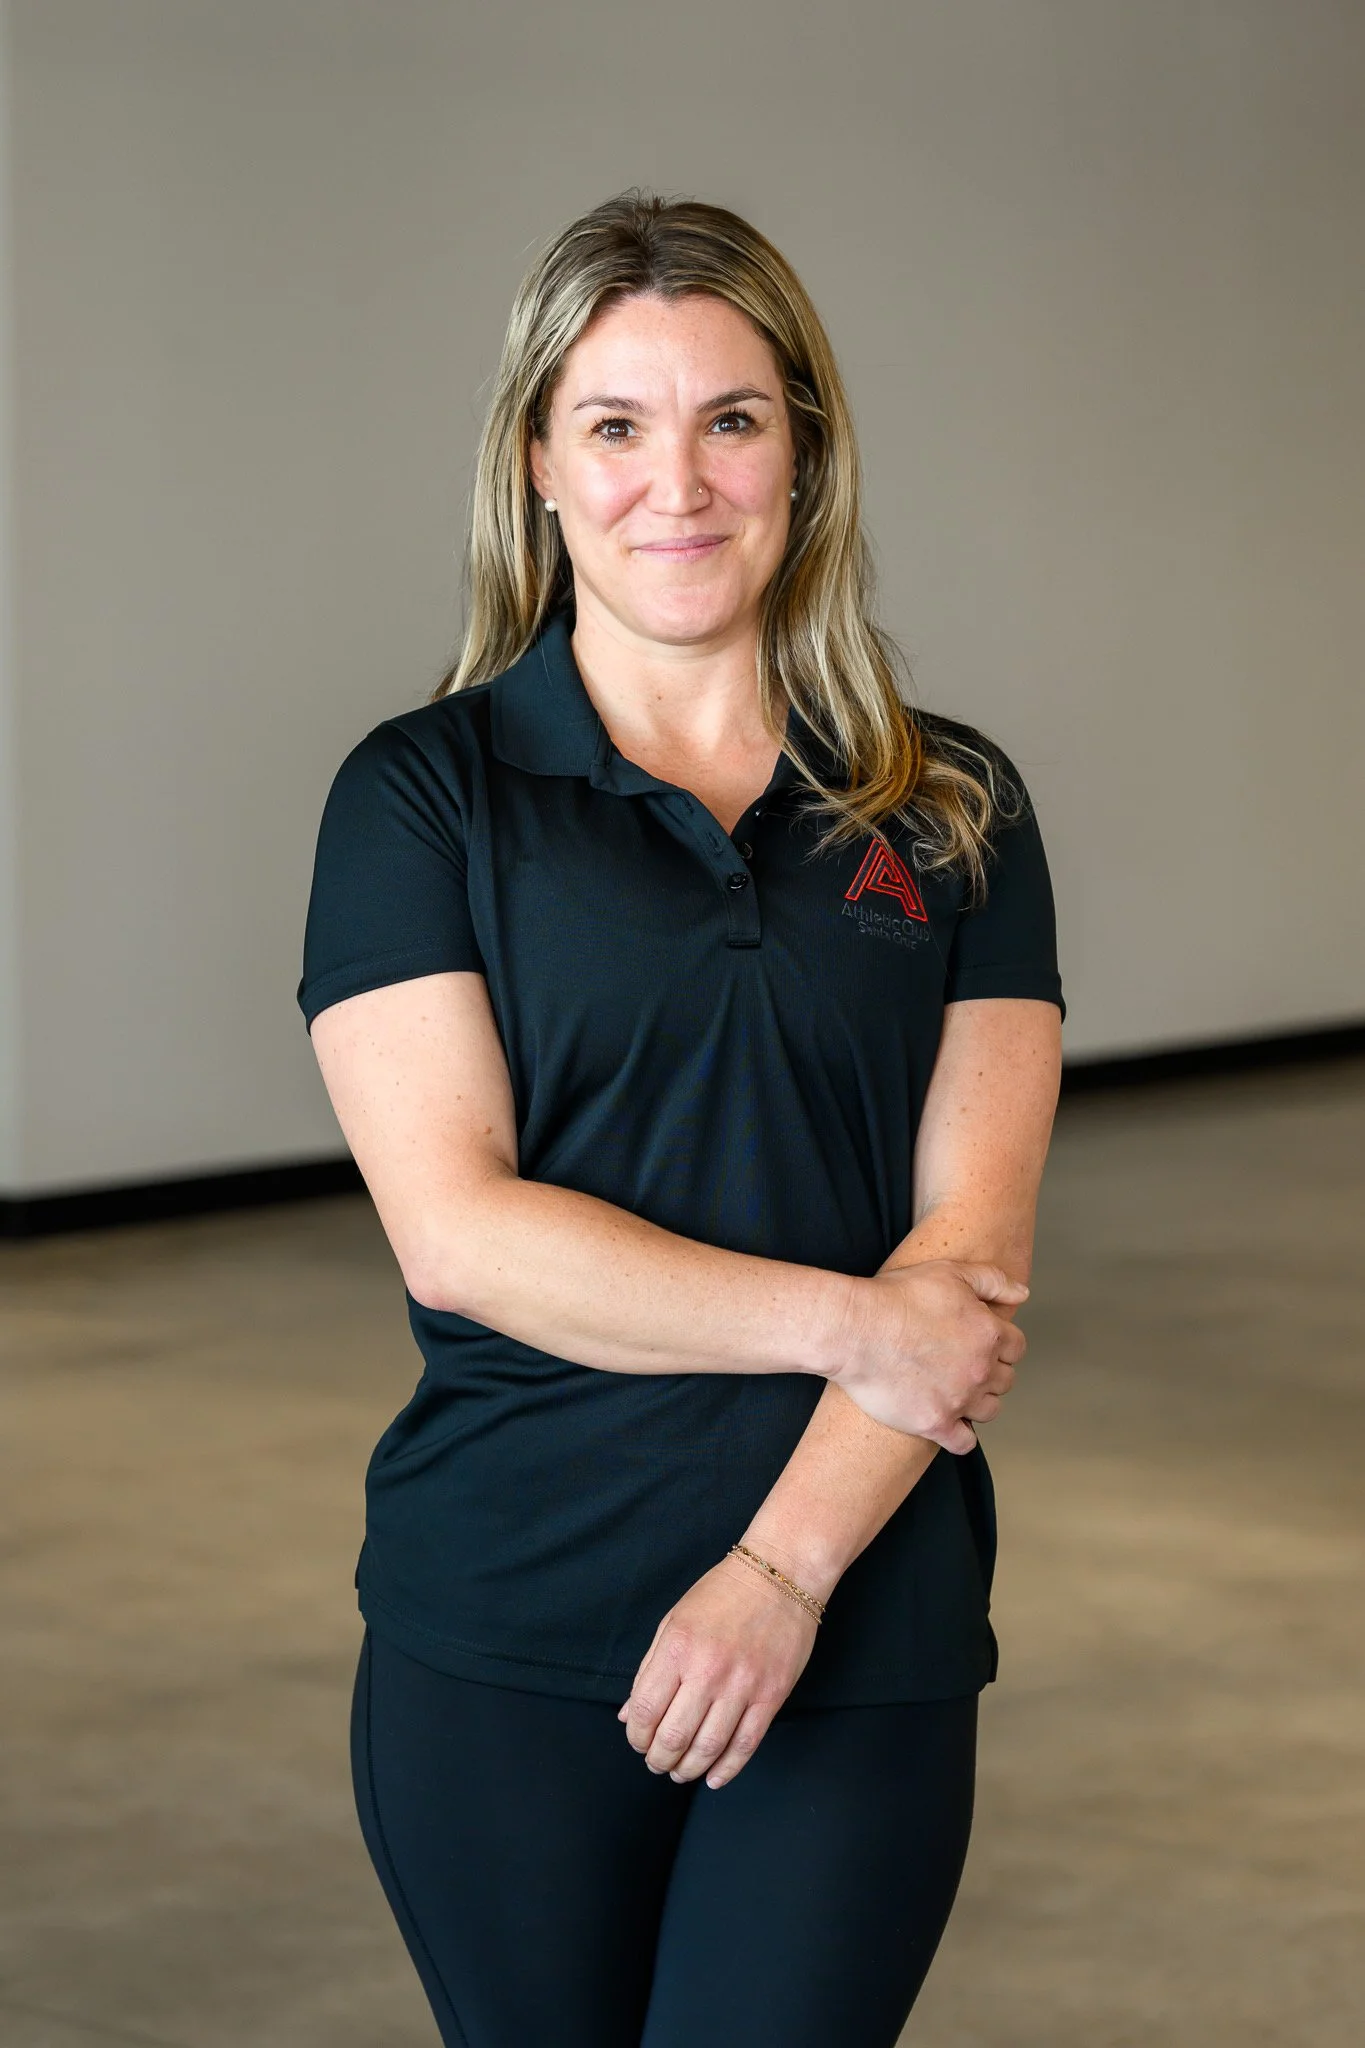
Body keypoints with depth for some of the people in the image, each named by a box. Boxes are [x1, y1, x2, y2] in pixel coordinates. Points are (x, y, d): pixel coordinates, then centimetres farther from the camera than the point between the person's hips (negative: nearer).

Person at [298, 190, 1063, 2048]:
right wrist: (850, 1322, -13)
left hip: (862, 1630, 1)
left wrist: (787, 1563, -15)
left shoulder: (951, 816, 5)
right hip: (502, 1633, -1)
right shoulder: (427, 793, 0)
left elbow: (972, 1239, -3)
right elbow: (458, 1228, -10)